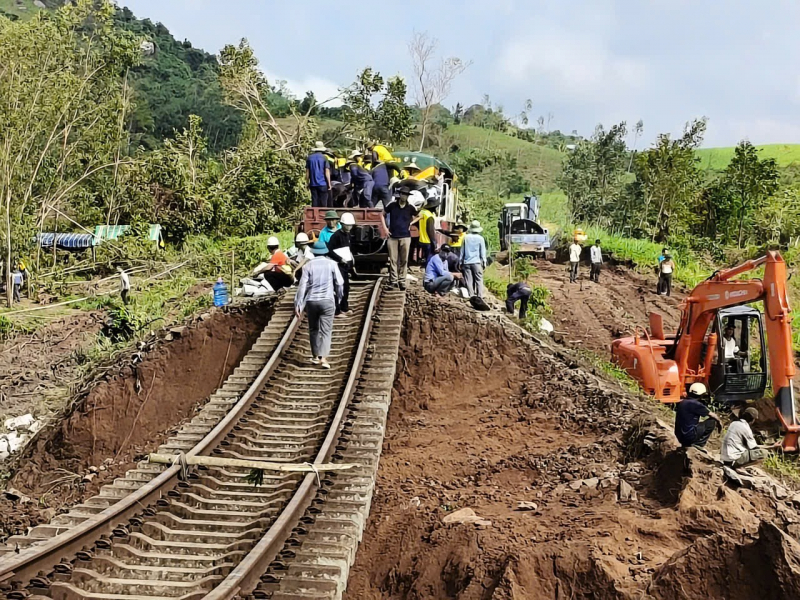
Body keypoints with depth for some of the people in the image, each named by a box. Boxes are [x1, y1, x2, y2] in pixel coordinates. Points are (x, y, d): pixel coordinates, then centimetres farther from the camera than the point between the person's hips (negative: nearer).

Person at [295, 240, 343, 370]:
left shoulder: (308, 265, 2)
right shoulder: (331, 264, 1)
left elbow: (302, 286, -2)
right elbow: (339, 283, 1)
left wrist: (298, 305, 0)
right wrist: (338, 298, 18)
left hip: (311, 301, 2)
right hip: (327, 301, -1)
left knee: (313, 329, 17)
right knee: (326, 330, -2)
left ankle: (315, 356, 24)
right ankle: (323, 357, -16)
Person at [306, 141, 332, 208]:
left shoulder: (309, 158, 5)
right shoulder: (324, 158, -5)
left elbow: (307, 172, 7)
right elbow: (327, 172, -8)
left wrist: (308, 183, 14)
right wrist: (329, 184, -2)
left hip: (313, 184, 3)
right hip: (323, 184, -3)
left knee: (314, 202, 5)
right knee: (323, 203, 1)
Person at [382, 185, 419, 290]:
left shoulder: (410, 208, 2)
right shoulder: (392, 205, 0)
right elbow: (383, 214, 13)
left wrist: (411, 223, 5)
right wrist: (385, 228, 5)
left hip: (405, 237, 1)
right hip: (393, 237, 0)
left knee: (404, 260, 2)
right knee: (393, 260, 1)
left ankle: (402, 281, 9)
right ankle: (393, 280, 9)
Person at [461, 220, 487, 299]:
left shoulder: (466, 237, 3)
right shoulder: (480, 238, -2)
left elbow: (462, 251, 8)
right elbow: (483, 252, 1)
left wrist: (461, 261, 15)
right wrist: (484, 262, 9)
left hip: (467, 262, 2)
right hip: (477, 262, -2)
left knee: (469, 280, 1)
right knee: (479, 279, 3)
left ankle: (471, 296, -2)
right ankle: (480, 296, -4)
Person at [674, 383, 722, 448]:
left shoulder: (682, 403, 10)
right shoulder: (695, 404, -14)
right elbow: (713, 415, -2)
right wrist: (719, 422, 18)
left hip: (680, 437, 8)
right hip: (690, 435, -8)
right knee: (712, 422, 2)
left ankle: (685, 445, 16)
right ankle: (698, 444, 1)